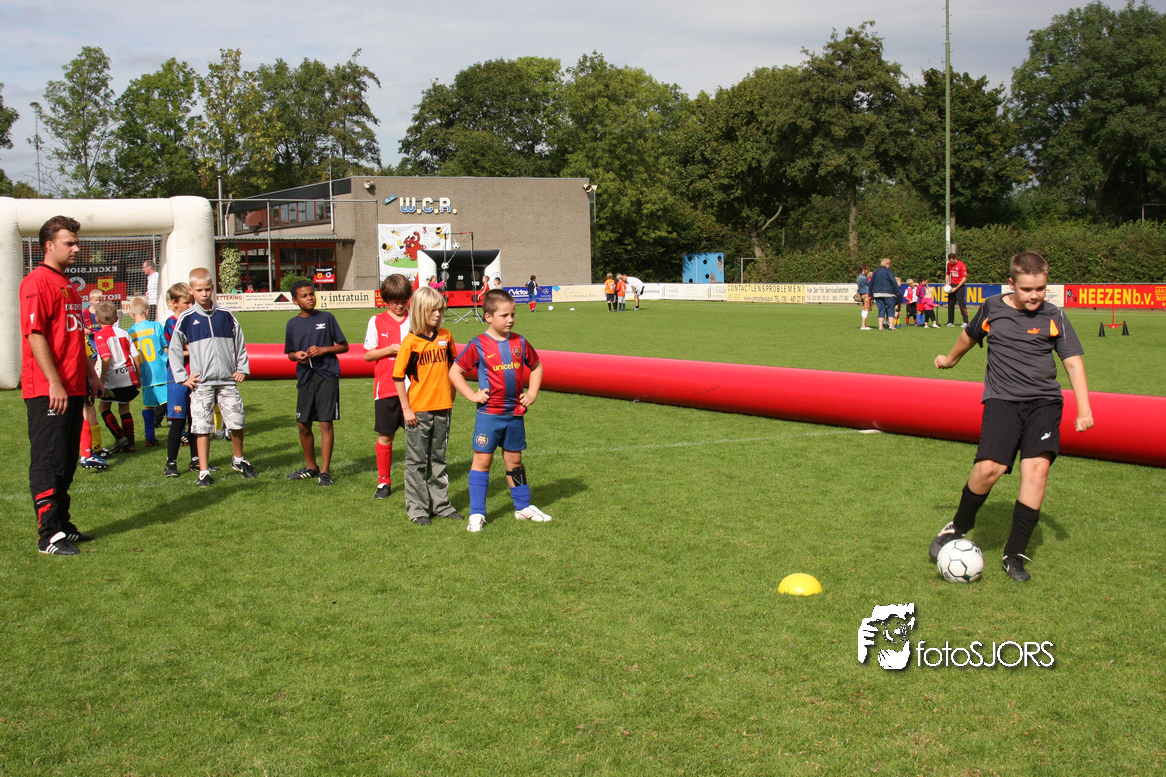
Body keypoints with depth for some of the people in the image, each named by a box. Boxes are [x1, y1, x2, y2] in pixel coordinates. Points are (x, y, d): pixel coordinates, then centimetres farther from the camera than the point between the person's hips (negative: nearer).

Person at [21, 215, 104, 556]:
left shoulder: (68, 285, 19)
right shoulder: (37, 282, -11)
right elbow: (35, 335, -18)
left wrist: (90, 374, 22)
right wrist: (54, 384, -21)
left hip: (73, 389, 9)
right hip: (47, 391, -9)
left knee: (66, 463, 14)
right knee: (48, 463, -5)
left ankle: (62, 524, 23)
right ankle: (49, 535, -1)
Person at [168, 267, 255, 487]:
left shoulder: (225, 315, 7)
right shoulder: (186, 318, 2)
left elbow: (240, 343, 16)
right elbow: (174, 349, 8)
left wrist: (242, 368, 7)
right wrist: (182, 377, 2)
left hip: (228, 380, 2)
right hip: (201, 383, -1)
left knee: (237, 422, 3)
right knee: (202, 428, -2)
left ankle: (238, 460, 27)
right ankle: (204, 472, 6)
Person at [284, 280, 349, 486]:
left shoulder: (327, 318, 1)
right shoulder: (293, 324, 9)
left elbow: (344, 346, 3)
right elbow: (289, 353, 19)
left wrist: (323, 349, -11)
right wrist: (296, 355, -3)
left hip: (327, 376, -4)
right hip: (305, 377, 4)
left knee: (326, 423, -5)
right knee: (303, 424, 8)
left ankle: (325, 471, 1)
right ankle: (310, 467, 27)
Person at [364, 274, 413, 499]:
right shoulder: (377, 322, 5)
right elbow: (368, 354, 4)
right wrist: (390, 349, -11)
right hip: (385, 388, 0)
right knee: (385, 437, 6)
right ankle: (384, 482, 18)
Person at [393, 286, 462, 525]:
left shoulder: (445, 336, 3)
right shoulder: (411, 342, -11)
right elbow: (398, 376, -9)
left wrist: (451, 396, 12)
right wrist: (406, 409, -10)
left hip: (442, 407, 5)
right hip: (418, 410, -5)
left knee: (438, 458, 15)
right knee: (417, 461, 5)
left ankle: (440, 504, 24)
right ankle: (417, 508, 12)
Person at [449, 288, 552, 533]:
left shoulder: (520, 343, 5)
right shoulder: (478, 345, -8)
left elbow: (536, 366, 20)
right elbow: (454, 372, -2)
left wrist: (532, 393, 9)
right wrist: (472, 394, -9)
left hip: (515, 413, 4)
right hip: (489, 414, -4)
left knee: (514, 459, 15)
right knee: (482, 459, 0)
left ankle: (523, 507, 28)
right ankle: (477, 514, 6)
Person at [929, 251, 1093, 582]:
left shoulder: (1053, 316, 3)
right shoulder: (992, 307, 5)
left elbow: (1073, 360, 1)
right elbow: (970, 335, 25)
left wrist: (1084, 410, -7)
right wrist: (951, 359, 42)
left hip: (1044, 401, 1)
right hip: (1002, 399, 0)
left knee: (1037, 468, -16)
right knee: (989, 468, -19)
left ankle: (1014, 555, -5)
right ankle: (958, 527, 8)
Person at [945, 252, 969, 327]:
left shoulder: (961, 265, -13)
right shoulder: (949, 265, 5)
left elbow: (964, 279, -13)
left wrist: (956, 288, -16)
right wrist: (947, 284, 4)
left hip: (959, 286, -6)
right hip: (952, 286, 6)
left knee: (962, 304, -12)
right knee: (950, 304, 6)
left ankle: (966, 322, -12)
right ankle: (950, 322, 13)